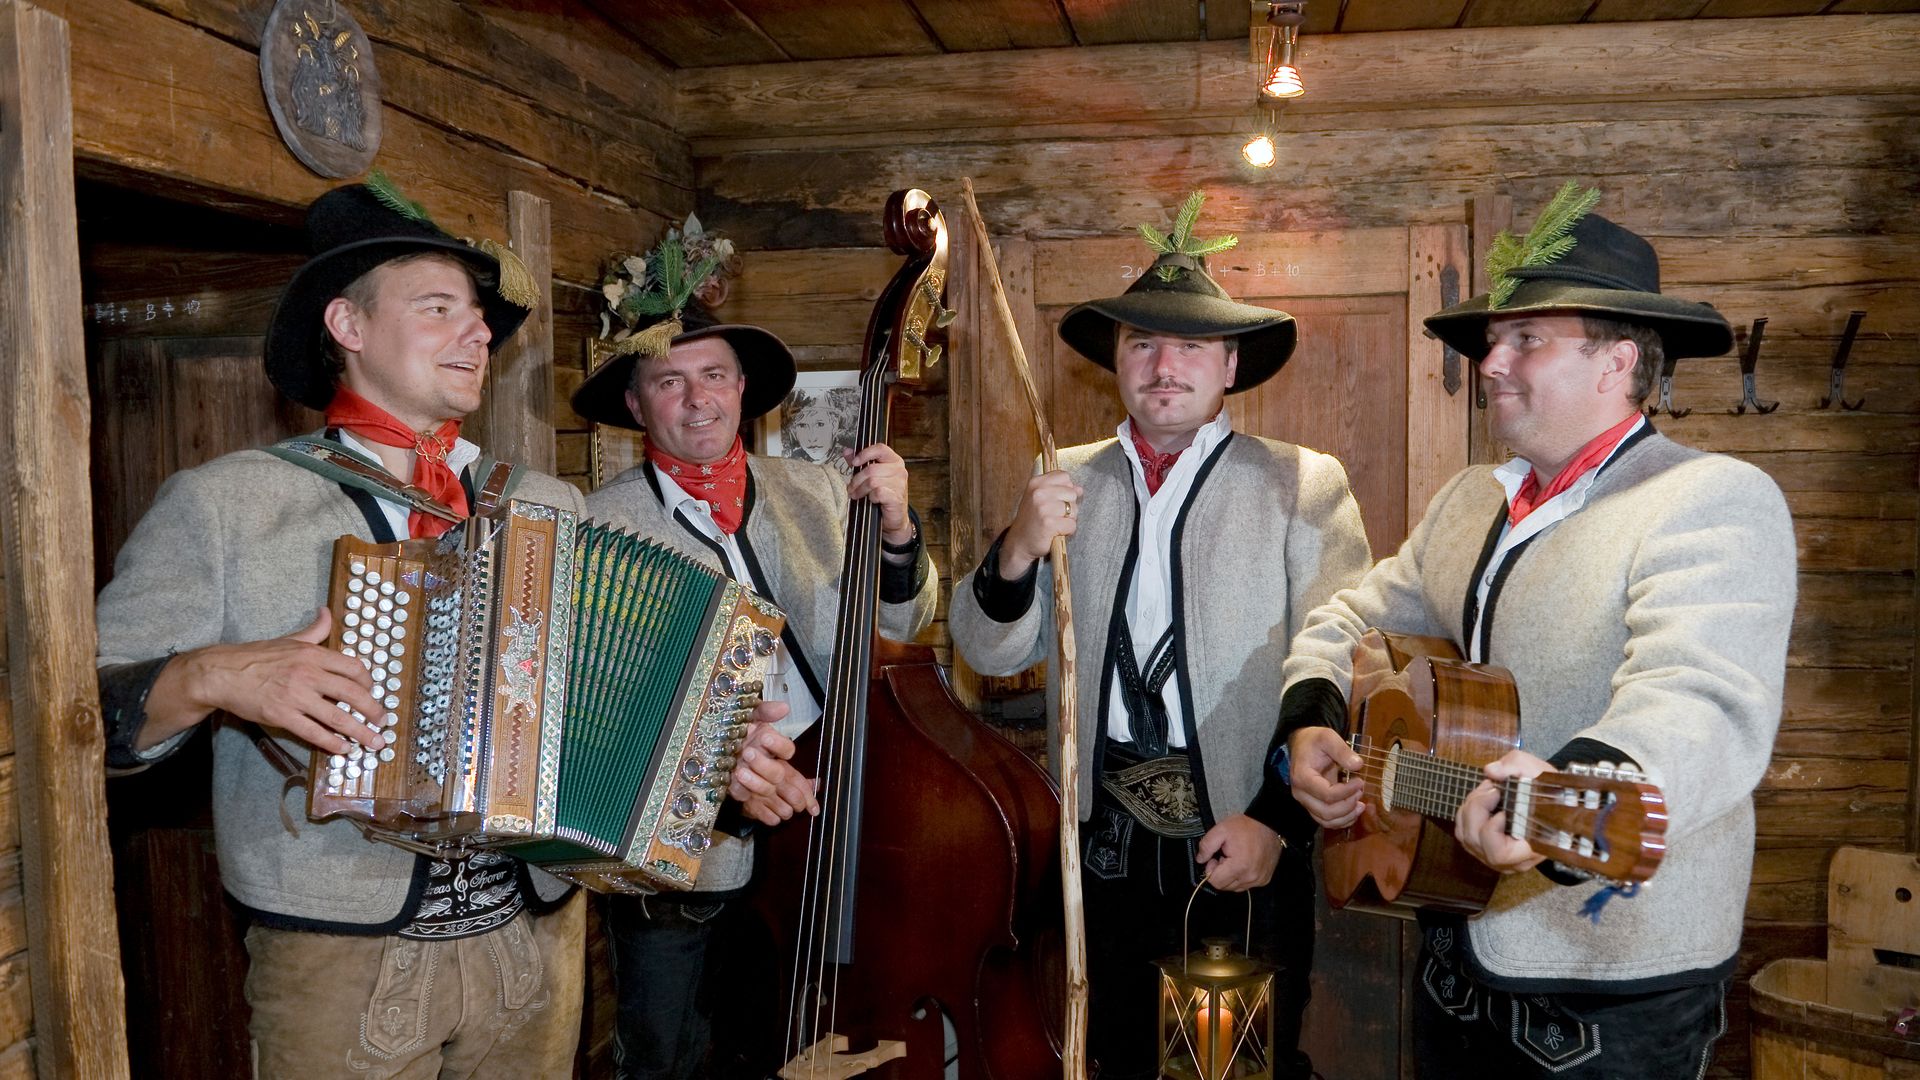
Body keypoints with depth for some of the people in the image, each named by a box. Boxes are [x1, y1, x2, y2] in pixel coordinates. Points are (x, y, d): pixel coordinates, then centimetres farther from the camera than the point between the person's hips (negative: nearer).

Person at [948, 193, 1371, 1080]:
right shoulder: (1065, 483, 5)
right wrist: (1018, 551, -16)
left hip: (1245, 846, -2)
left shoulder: (1304, 485, -3)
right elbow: (991, 654, 2)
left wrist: (1279, 818, -18)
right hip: (1102, 844, 3)